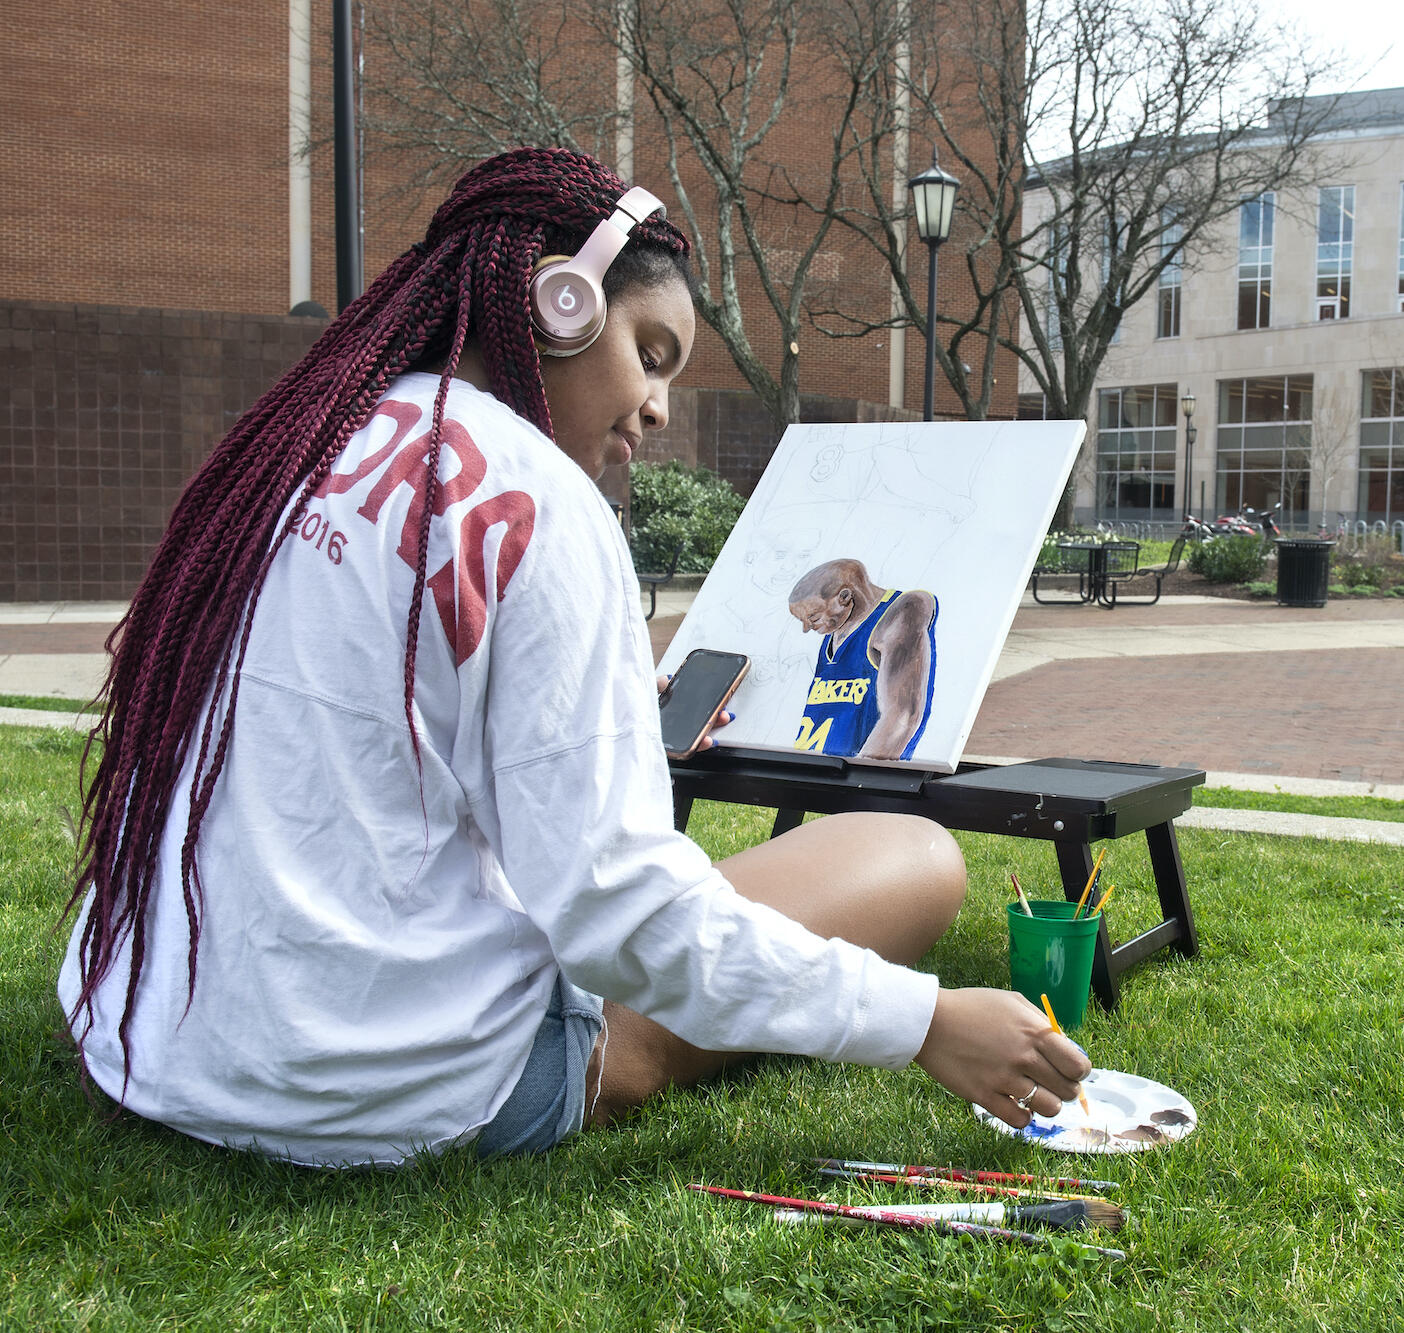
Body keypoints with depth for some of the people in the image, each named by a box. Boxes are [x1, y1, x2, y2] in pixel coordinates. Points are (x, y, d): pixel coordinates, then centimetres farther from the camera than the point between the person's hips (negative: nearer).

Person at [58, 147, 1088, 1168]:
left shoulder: (285, 453, 9)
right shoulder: (530, 498, -16)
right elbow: (611, 899, -21)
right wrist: (921, 1022, -14)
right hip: (393, 1096, -8)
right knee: (917, 858, 0)